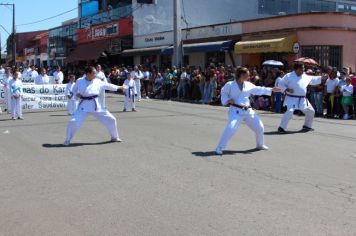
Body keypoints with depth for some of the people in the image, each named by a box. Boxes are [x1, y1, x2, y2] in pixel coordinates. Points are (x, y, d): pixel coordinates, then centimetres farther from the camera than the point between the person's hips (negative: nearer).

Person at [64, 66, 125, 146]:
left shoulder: (97, 82, 0)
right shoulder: (79, 81, -4)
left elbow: (108, 85, 10)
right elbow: (74, 89, 12)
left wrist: (119, 87, 12)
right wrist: (76, 94, -10)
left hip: (97, 105, 2)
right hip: (84, 105, -2)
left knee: (111, 119, 4)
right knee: (73, 122, -15)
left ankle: (114, 137, 28)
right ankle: (68, 140, 7)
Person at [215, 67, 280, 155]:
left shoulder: (249, 85, 7)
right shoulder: (230, 85, -7)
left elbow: (259, 90, 18)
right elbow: (223, 93, 4)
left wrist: (271, 90, 18)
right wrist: (227, 100, -15)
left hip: (247, 111, 6)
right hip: (236, 111, -6)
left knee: (259, 127, 11)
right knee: (231, 128, -25)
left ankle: (260, 144, 38)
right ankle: (220, 148, -13)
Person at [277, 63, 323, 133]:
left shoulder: (305, 77, 7)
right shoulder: (289, 76, -11)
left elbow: (314, 80, 22)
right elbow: (281, 84, -7)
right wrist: (287, 89, -23)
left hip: (302, 99, 7)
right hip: (292, 99, -7)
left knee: (311, 111, 15)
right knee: (290, 112, -27)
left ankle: (307, 126, 35)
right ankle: (281, 128, -18)